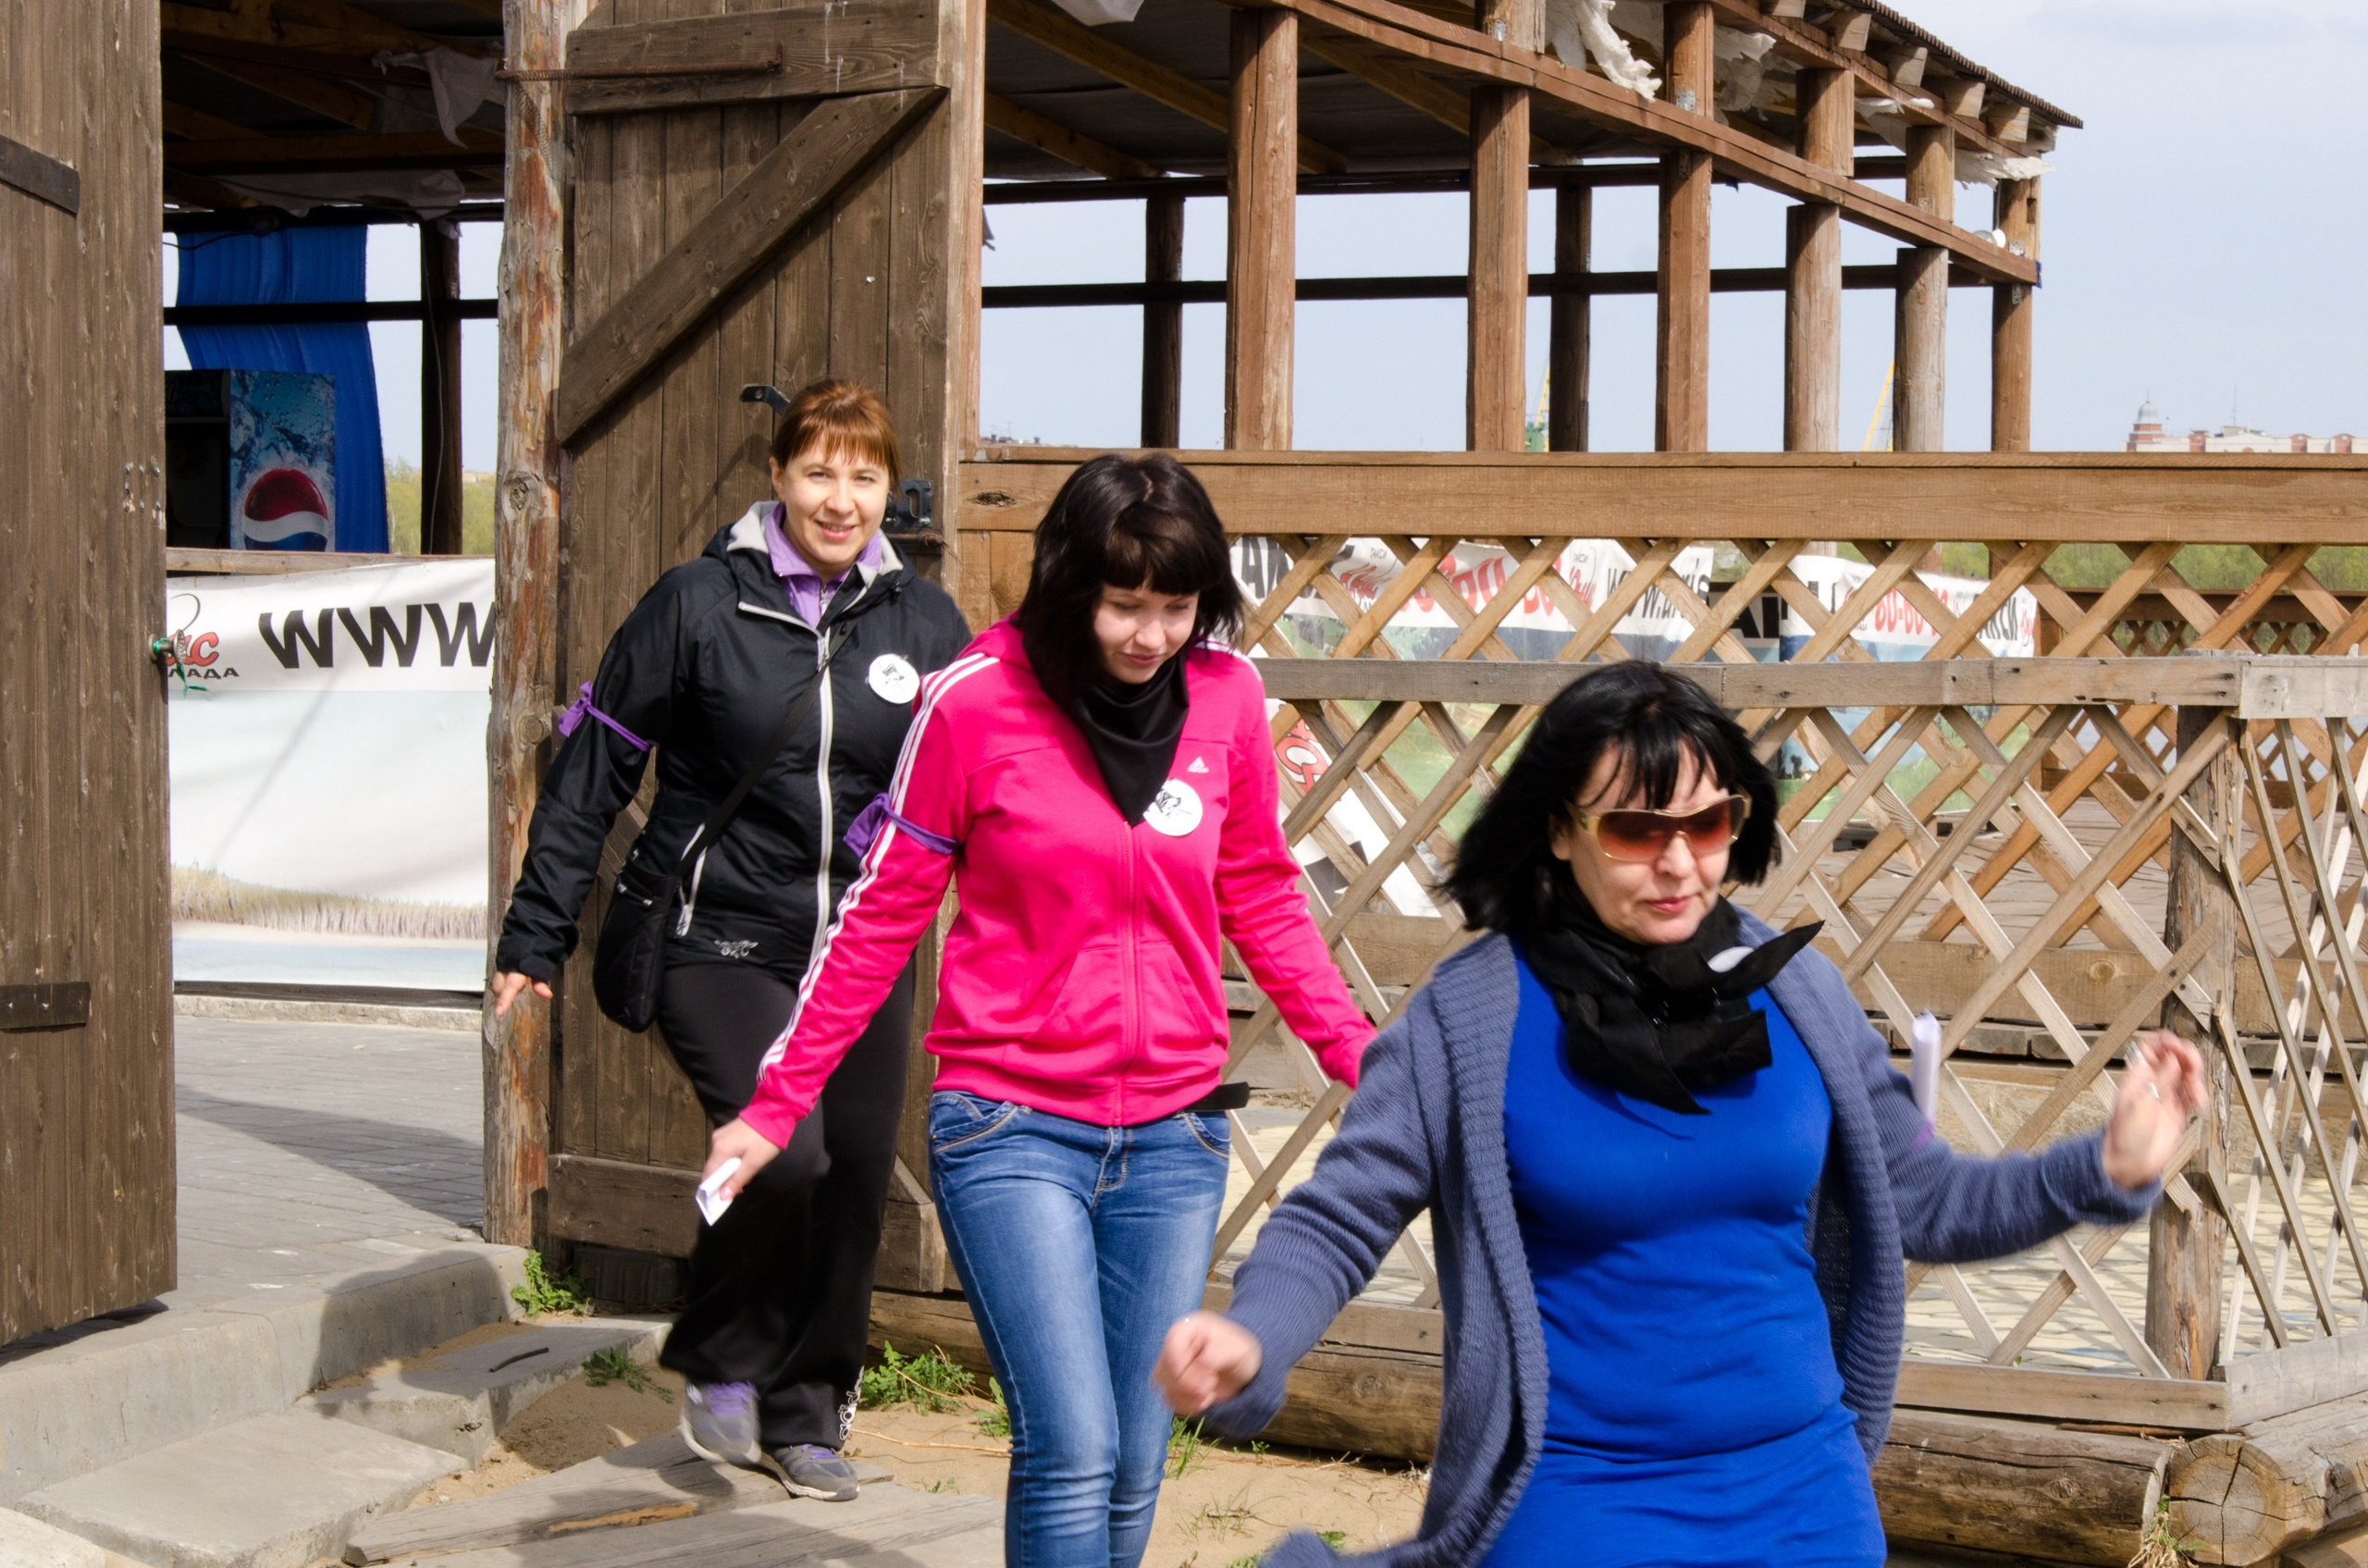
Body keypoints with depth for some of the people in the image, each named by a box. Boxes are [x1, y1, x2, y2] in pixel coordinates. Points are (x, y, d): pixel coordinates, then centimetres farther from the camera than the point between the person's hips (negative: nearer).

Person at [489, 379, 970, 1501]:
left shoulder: (922, 621, 4)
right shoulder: (697, 604, -5)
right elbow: (591, 772, 0)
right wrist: (534, 937, 2)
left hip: (863, 955, 4)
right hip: (721, 946, -4)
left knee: (854, 1180, 6)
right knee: (782, 1153, -20)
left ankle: (803, 1415, 27)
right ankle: (722, 1366, 7)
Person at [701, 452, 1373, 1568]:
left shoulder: (1227, 696, 1)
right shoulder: (977, 701, -9)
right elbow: (883, 913, 0)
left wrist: (1355, 1052, 6)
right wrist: (777, 1105, 0)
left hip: (1173, 1136, 4)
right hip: (1011, 1129, -4)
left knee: (1133, 1468, 8)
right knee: (1070, 1450, -15)